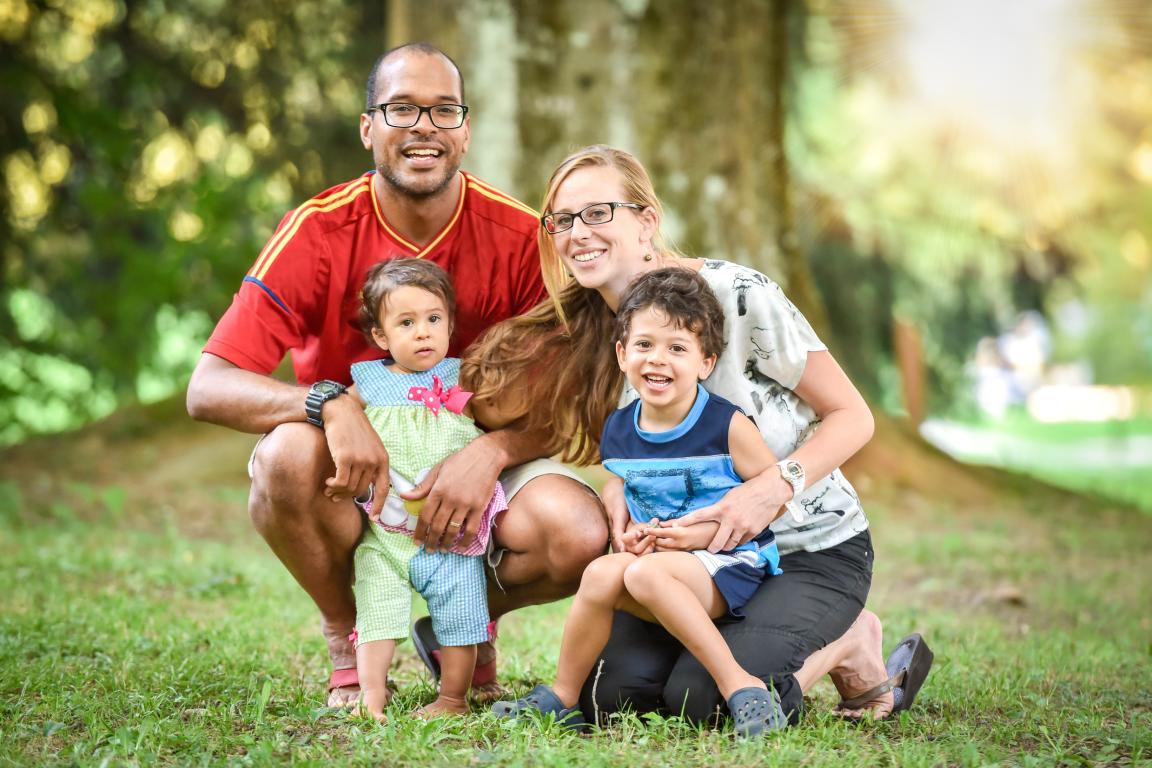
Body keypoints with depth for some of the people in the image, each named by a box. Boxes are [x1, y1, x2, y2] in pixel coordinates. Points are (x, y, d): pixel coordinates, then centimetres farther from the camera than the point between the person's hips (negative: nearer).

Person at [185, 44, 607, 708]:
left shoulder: (518, 236, -11)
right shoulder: (320, 232, -15)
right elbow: (208, 388, -20)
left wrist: (491, 453, -29)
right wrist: (329, 403, -37)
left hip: (473, 468, 1)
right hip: (352, 474, -1)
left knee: (580, 537, -28)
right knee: (289, 453, -35)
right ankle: (348, 641, -5)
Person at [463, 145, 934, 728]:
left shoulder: (736, 295, -17)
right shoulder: (586, 335, 1)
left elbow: (852, 416, -12)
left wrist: (772, 488, -28)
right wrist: (619, 494, -12)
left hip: (812, 549, -5)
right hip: (697, 553, 5)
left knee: (701, 696, -25)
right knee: (608, 692, -16)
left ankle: (850, 644, 3)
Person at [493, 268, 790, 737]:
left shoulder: (726, 425, -9)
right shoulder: (619, 431, 7)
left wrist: (705, 532, -15)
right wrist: (630, 534, -3)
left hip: (730, 564, -5)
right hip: (660, 561, 5)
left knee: (644, 573, -32)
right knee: (603, 571, -24)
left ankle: (741, 687, -29)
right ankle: (563, 698, -9)